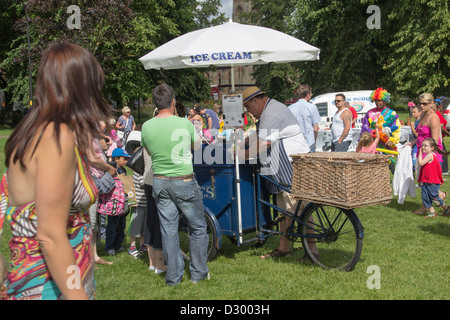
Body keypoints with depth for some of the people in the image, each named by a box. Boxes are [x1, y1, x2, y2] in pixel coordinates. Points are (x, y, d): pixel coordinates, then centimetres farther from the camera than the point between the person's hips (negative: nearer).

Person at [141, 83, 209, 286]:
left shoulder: (147, 127, -4)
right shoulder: (184, 123, -13)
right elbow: (197, 144, 5)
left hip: (160, 183, 4)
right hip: (184, 181, -3)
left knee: (168, 229, 10)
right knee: (197, 227, 13)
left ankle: (173, 276, 19)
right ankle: (198, 273, 20)